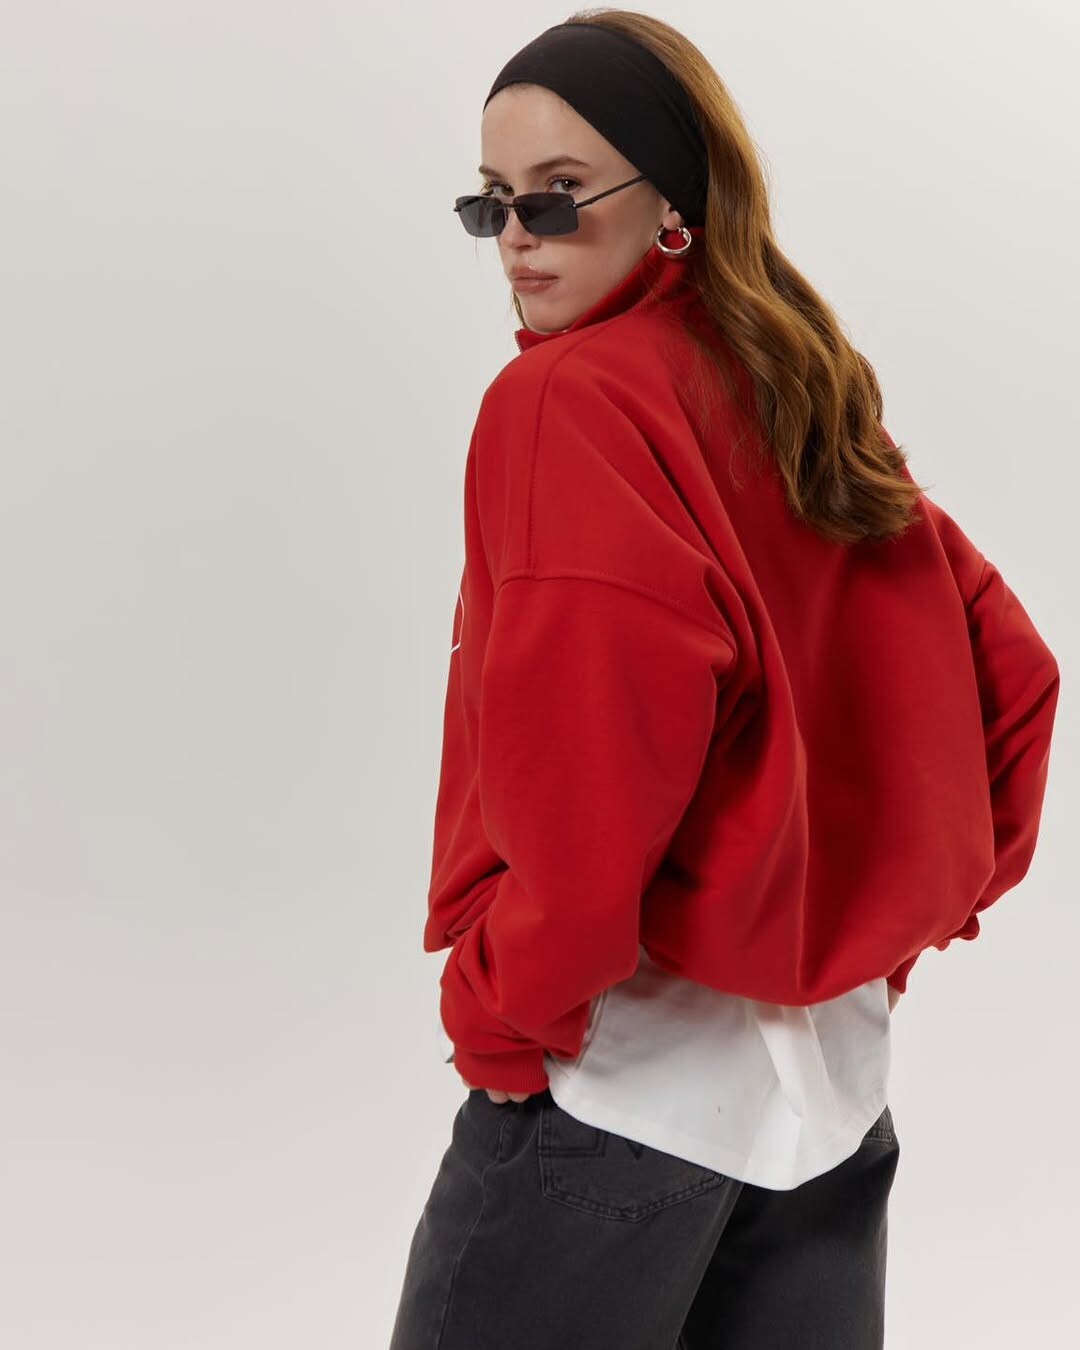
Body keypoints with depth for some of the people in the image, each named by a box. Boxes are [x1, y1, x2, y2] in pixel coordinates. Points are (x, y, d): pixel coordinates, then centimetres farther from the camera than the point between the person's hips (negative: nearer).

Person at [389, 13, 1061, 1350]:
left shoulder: (568, 399, -13)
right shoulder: (810, 402, 10)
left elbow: (597, 745, -26)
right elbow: (1009, 668, 14)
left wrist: (502, 1001, -14)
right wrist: (901, 913, 15)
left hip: (623, 1073, -7)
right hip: (832, 1068, 8)